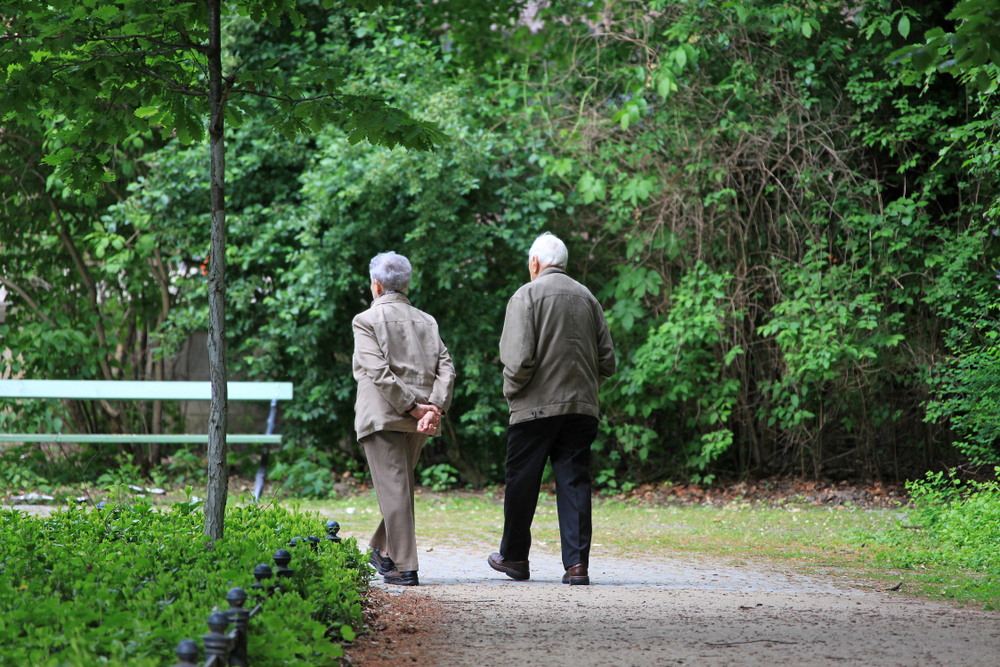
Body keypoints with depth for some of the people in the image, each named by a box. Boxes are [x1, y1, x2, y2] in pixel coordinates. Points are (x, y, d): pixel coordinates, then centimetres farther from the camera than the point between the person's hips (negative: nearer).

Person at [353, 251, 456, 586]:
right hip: (419, 421, 6)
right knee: (401, 484, 19)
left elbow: (379, 371, -14)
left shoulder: (367, 320, -2)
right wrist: (434, 408, -8)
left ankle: (405, 567, -7)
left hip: (383, 415, -5)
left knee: (394, 488, -5)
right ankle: (384, 551, 29)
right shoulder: (427, 322, 14)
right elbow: (446, 369, 1)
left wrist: (411, 406, -12)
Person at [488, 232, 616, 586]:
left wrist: (511, 391, 2)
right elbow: (607, 360, 10)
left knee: (521, 483, 9)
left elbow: (518, 359, -15)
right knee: (574, 483, 3)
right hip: (582, 407, 4)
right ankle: (577, 563, -4)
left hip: (536, 407, -4)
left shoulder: (527, 295, -5)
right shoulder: (587, 298, 11)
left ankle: (514, 556, 20)